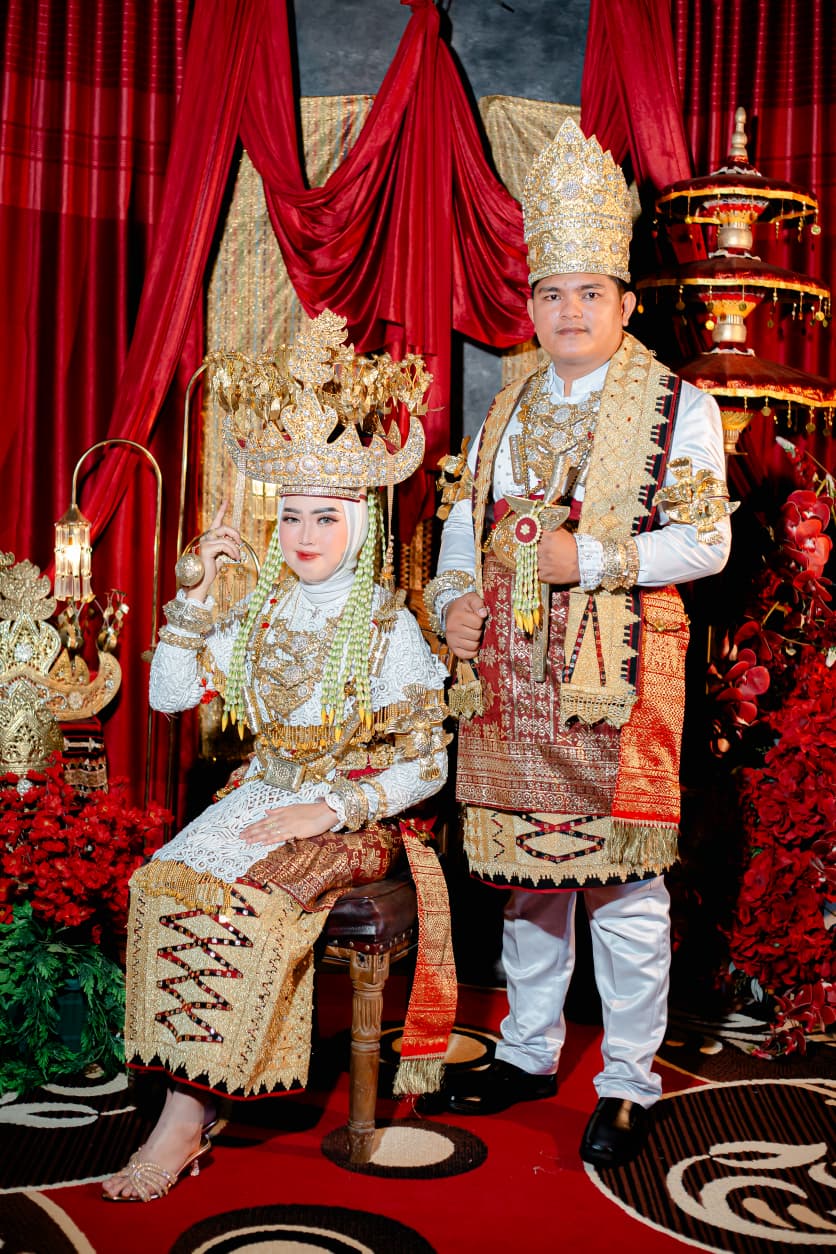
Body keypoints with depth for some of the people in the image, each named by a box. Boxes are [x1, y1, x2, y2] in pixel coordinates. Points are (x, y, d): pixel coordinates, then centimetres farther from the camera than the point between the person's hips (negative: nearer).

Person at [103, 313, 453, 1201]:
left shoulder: (390, 627, -4)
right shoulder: (262, 612, 10)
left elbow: (428, 763, -7)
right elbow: (168, 694, 8)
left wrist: (329, 809, -17)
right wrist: (197, 592, -1)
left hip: (354, 819, -5)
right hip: (264, 797, 5)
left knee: (239, 902, -29)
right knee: (165, 881, -22)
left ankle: (187, 1115, -18)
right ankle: (186, 1115, -17)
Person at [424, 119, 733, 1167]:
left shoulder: (677, 407, 1)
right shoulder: (508, 412, 17)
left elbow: (706, 540, -7)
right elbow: (464, 518, 21)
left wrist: (591, 557, -17)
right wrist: (454, 597, 2)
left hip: (618, 674, -5)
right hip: (512, 674, 5)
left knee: (623, 879, -1)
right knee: (528, 868, 13)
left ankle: (627, 1084, 14)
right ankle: (528, 1053, 29)